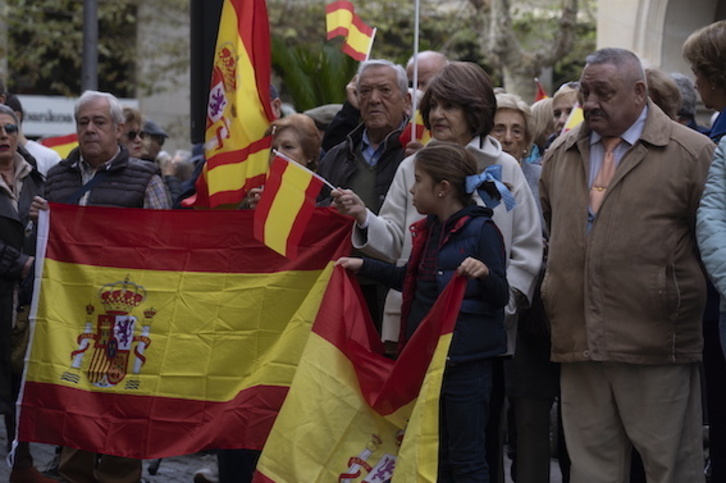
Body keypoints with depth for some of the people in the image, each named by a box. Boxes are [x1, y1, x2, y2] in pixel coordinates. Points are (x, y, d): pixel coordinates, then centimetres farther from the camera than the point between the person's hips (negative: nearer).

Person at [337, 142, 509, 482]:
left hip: (466, 361, -8)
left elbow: (501, 297, -14)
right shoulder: (428, 230, 10)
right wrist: (364, 266, 23)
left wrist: (485, 274, -33)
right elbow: (411, 281, 25)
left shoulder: (481, 230, -12)